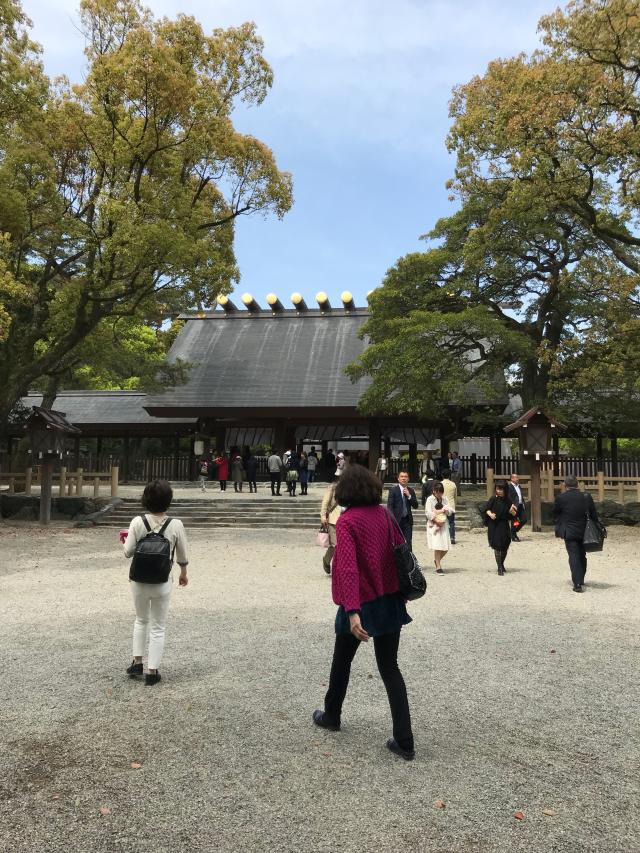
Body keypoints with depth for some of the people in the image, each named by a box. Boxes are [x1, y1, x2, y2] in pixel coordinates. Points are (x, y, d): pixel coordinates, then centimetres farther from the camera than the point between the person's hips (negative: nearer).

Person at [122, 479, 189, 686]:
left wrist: (125, 539, 14)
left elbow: (128, 552, -8)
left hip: (139, 581, 1)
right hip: (163, 583, -1)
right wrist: (183, 573, 17)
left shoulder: (137, 522, -11)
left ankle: (137, 662, 28)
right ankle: (152, 671, 17)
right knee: (158, 627, 12)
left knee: (141, 620, 26)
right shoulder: (176, 525, -11)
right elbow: (182, 556, -1)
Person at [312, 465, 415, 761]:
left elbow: (348, 568, -25)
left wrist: (352, 611, -31)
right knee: (390, 667, 11)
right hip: (390, 601, 5)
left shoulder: (347, 521, -16)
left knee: (342, 661, 20)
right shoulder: (383, 514, 1)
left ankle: (331, 716, 41)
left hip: (362, 604, -4)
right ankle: (404, 742, 8)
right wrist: (399, 587, 18)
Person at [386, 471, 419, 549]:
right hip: (397, 520, -3)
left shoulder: (411, 491, 10)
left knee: (408, 544, 0)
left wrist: (409, 496, -7)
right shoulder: (393, 490, -1)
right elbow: (389, 506, -5)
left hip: (407, 520, 3)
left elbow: (415, 506, 6)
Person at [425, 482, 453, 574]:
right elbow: (428, 513, -10)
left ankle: (437, 560, 28)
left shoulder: (444, 499, 13)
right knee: (437, 546, -10)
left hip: (443, 524, 5)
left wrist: (445, 510, -11)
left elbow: (449, 511, 11)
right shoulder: (430, 499, -3)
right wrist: (436, 520, -16)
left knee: (446, 547, 2)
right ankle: (438, 567, -2)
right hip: (433, 524, -5)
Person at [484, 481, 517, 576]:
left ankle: (502, 564, 35)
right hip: (494, 526, -3)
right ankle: (499, 568, 1)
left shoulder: (508, 501, -1)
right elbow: (486, 508, 0)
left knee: (505, 547, 12)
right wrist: (490, 514, -20)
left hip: (504, 526, 3)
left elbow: (513, 515, 4)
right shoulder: (493, 499, -6)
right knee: (497, 546, -6)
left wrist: (512, 511, -18)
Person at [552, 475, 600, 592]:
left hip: (569, 532, -4)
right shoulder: (586, 497, -3)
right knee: (582, 555, 18)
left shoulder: (560, 498, -11)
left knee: (573, 556, -2)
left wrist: (559, 530, 16)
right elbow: (593, 515, 4)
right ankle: (581, 579, 33)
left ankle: (577, 583, -11)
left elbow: (555, 515, 1)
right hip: (584, 532, 4)